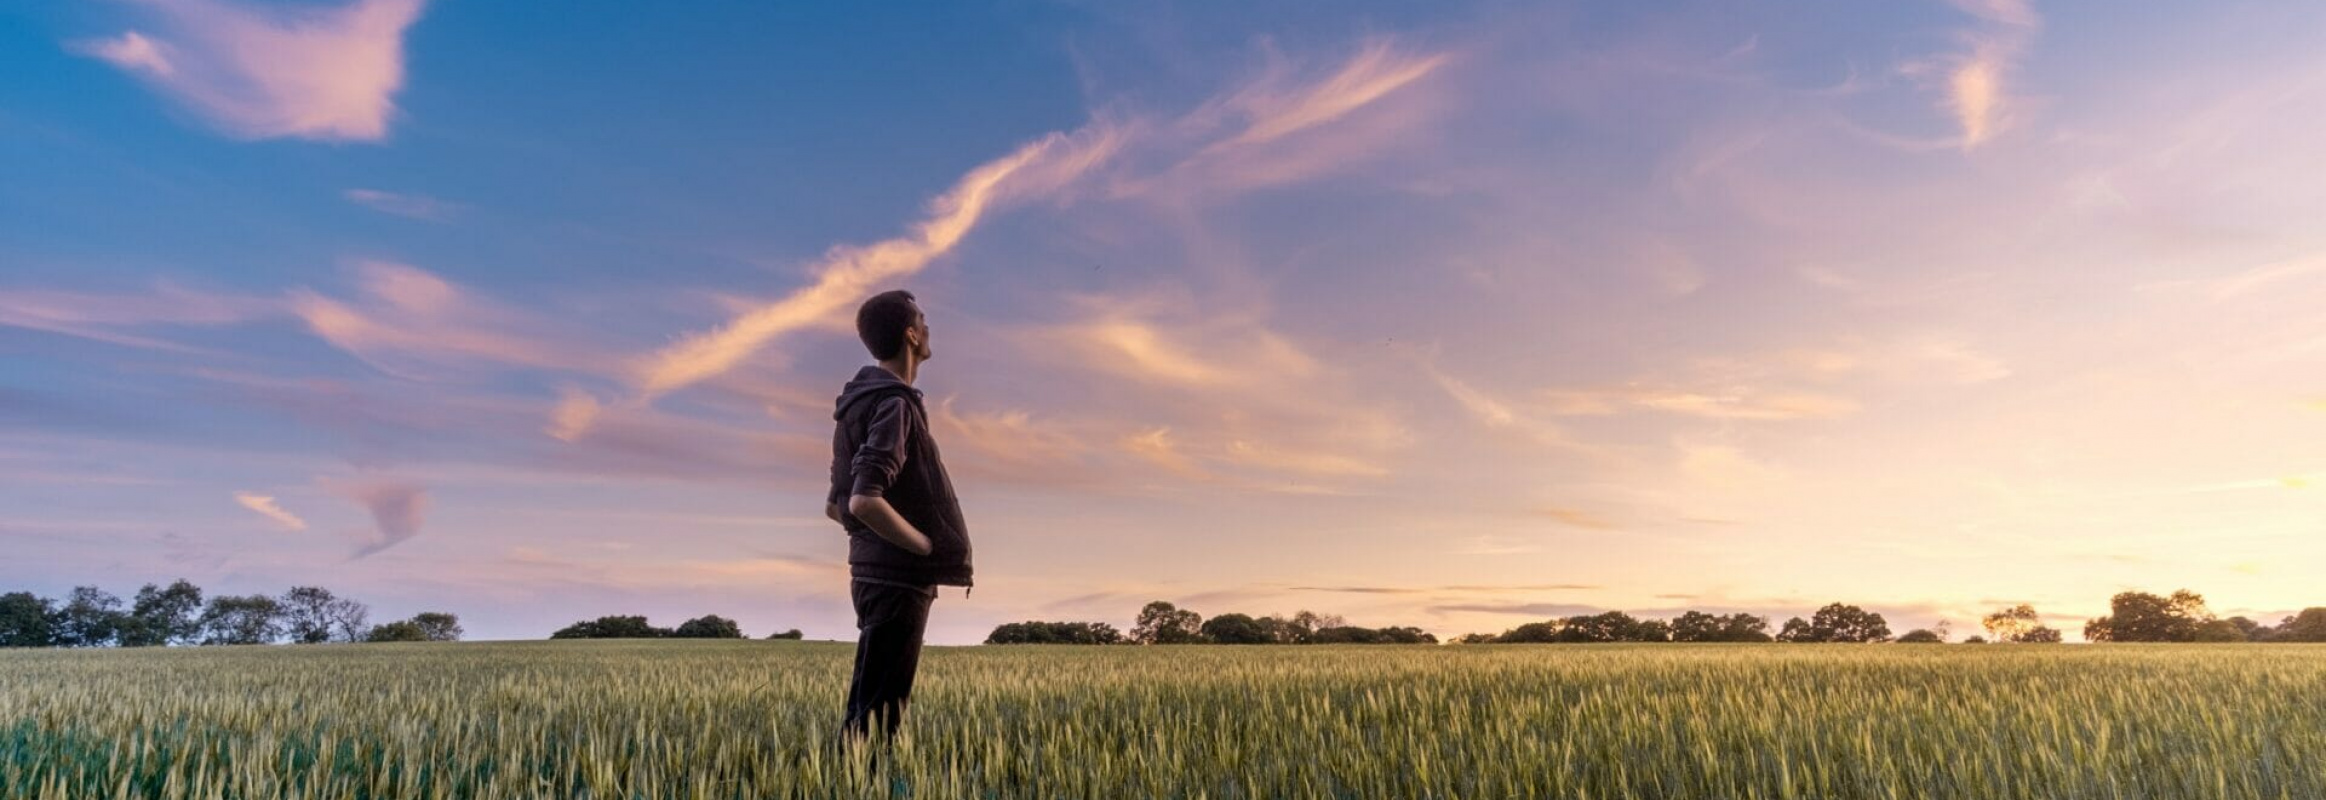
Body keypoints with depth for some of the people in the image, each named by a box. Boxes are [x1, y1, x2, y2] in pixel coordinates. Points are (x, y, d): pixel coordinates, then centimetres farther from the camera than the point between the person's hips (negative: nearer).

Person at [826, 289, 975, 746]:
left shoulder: (862, 403, 15)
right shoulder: (893, 405, -15)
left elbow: (836, 506, 19)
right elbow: (864, 502, -27)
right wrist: (930, 546, -16)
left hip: (878, 574, 10)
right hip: (898, 580, -10)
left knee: (867, 708, 15)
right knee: (877, 715, -5)